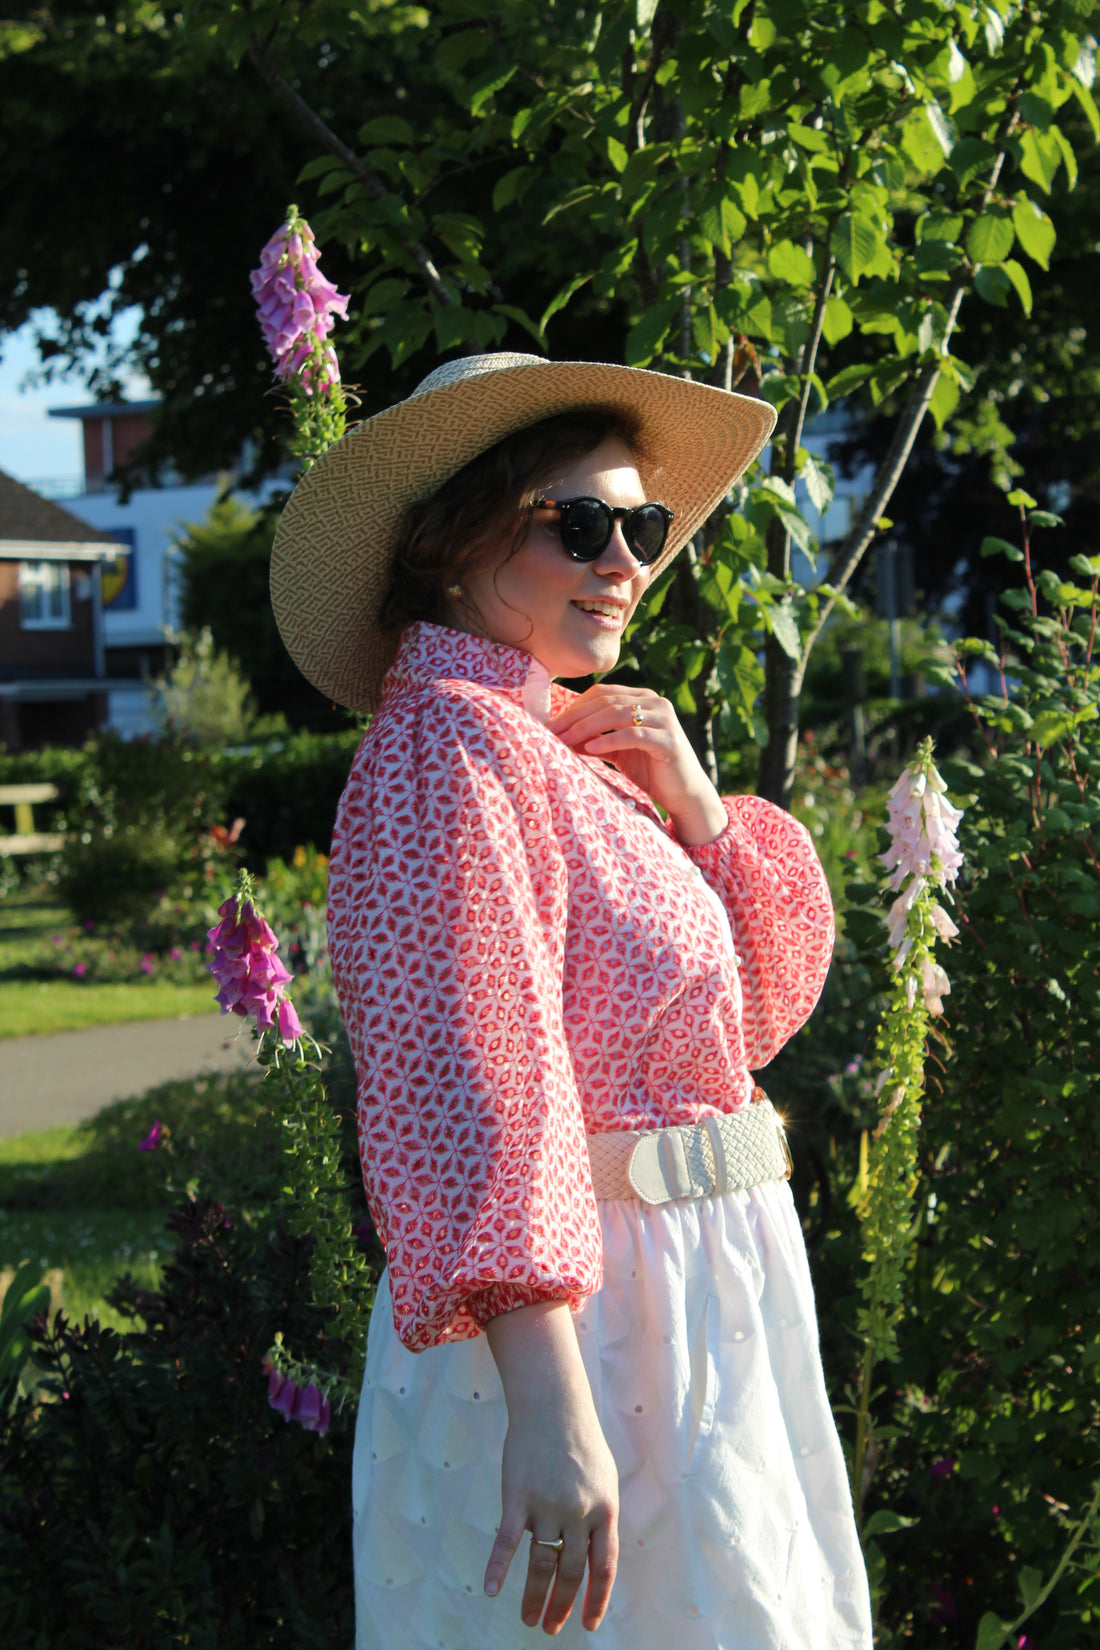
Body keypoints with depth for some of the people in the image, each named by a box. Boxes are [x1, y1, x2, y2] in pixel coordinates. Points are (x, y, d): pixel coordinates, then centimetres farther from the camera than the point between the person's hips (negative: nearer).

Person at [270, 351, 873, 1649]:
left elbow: (755, 1013, 15)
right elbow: (468, 1083, -27)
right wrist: (547, 1407, -35)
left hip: (699, 1289, 10)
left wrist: (696, 811, -2)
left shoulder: (573, 745, 12)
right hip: (578, 1325, -10)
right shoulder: (453, 743, -16)